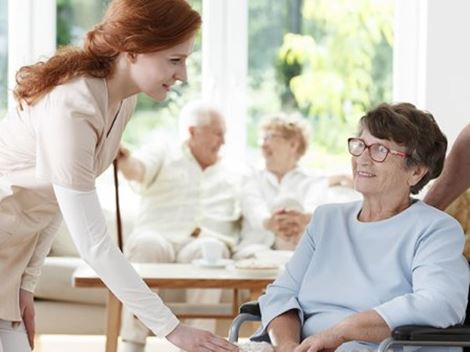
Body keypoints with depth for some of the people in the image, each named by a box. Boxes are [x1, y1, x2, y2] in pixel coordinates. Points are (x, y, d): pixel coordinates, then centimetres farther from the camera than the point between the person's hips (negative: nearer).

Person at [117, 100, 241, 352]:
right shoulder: (162, 155, 16)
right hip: (159, 238, -2)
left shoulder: (230, 177, 26)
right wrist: (124, 161, -29)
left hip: (205, 243, 2)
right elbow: (137, 170, -5)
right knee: (146, 243, -36)